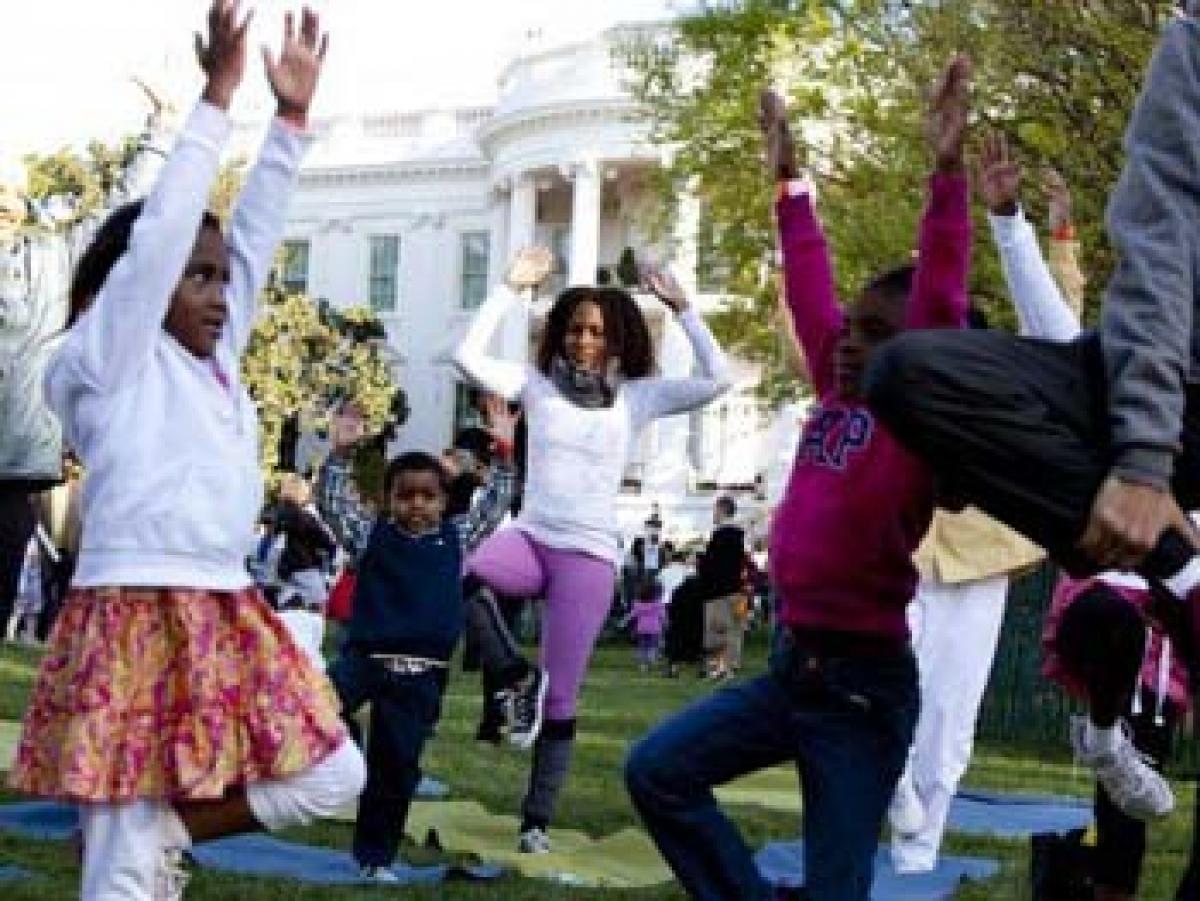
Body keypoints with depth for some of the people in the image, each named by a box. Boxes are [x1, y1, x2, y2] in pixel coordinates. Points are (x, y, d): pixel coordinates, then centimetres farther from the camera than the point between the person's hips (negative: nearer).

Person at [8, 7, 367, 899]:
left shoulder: (216, 362, 15)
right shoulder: (106, 359, -3)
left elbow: (256, 236, 14)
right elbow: (159, 230, -12)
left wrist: (292, 114, 10)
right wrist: (218, 95, -11)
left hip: (225, 619, 8)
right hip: (136, 620, -8)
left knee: (335, 776, 5)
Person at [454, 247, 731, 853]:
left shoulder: (636, 395, 4)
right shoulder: (537, 383, 6)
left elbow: (716, 379, -5)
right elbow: (468, 356, -6)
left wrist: (680, 307, -8)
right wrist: (511, 287, -7)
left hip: (589, 555, -1)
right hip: (529, 537, 1)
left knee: (560, 699, 0)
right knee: (461, 579, -35)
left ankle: (537, 819, 12)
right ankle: (519, 678, -12)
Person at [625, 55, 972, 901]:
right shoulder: (837, 401, 8)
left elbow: (939, 301, -21)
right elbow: (810, 293, 17)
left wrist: (947, 171, -27)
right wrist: (791, 183, 23)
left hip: (864, 682, -7)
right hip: (792, 664, 8)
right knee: (658, 771, 7)